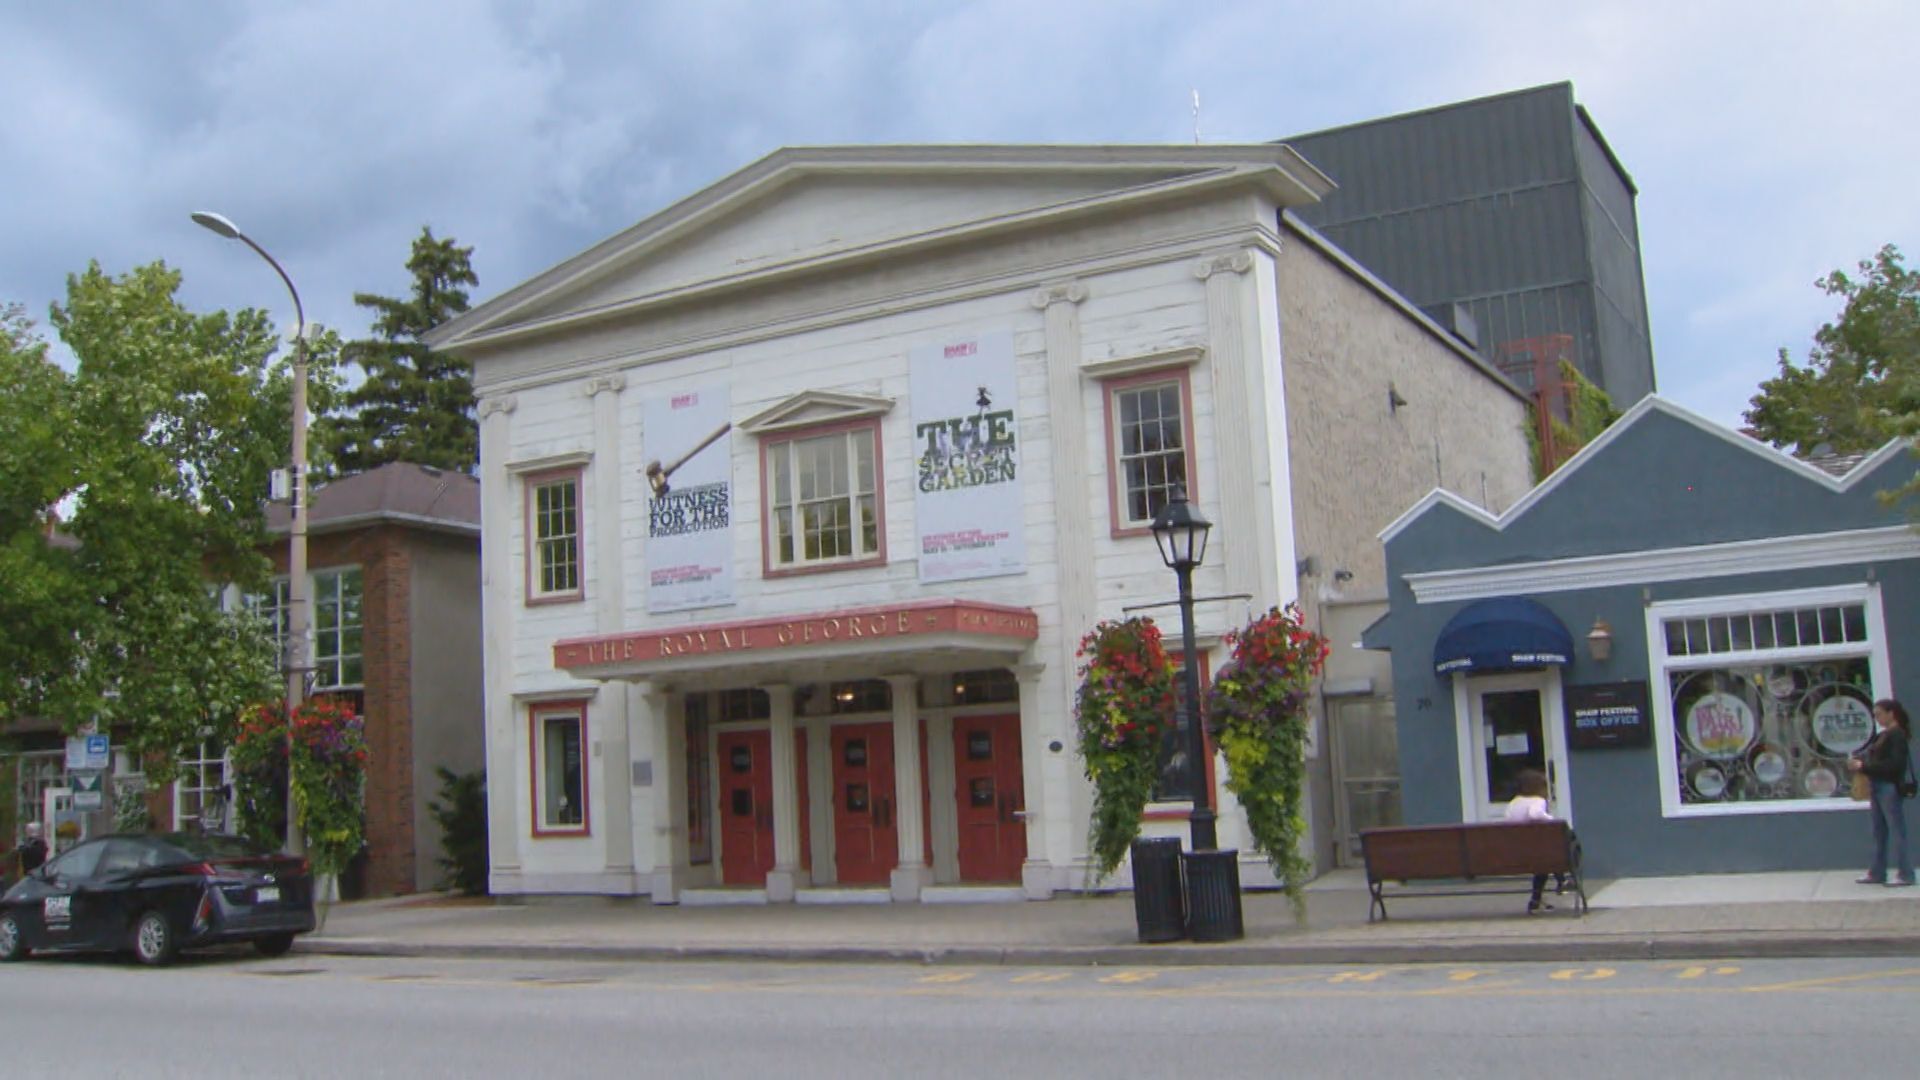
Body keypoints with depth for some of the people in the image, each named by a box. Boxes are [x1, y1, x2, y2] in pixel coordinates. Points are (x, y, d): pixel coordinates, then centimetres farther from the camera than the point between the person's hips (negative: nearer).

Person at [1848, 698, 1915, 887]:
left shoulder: (1897, 735, -11)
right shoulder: (1882, 735, 16)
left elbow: (1894, 764, -20)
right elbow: (1868, 752, 15)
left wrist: (1864, 767, -20)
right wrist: (1856, 760, -5)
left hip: (1890, 788, -9)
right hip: (1878, 788, 9)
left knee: (1897, 832, -6)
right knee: (1879, 832, 11)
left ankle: (1905, 874, -3)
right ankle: (1877, 873, 16)